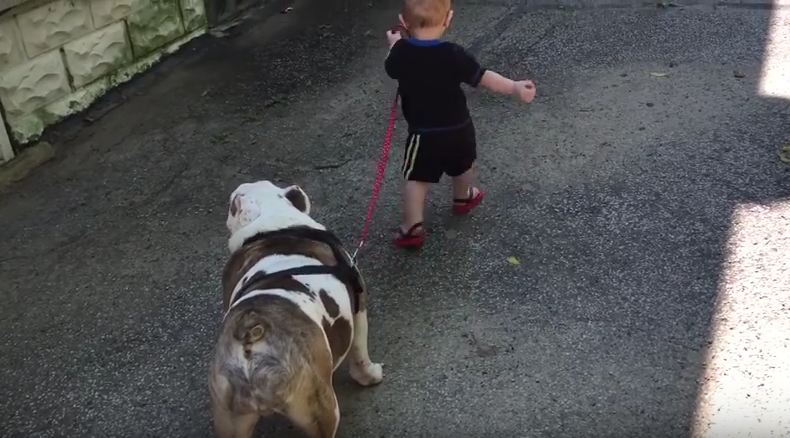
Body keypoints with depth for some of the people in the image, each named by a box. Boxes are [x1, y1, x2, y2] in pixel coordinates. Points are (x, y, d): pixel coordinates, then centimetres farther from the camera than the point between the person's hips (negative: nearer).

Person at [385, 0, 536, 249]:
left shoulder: (402, 52, -16)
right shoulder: (453, 54, -20)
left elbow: (391, 69, 6)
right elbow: (483, 78, -20)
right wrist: (515, 88, -16)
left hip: (424, 133, -1)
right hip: (459, 127, 2)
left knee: (416, 178, 9)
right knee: (462, 166, 28)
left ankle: (413, 228, 2)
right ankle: (464, 198, 52)